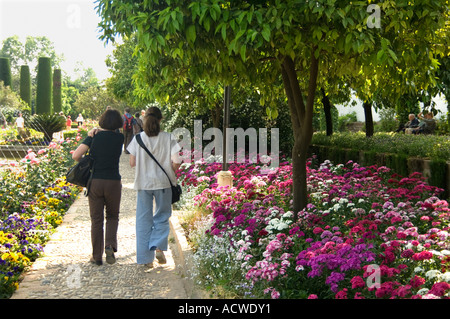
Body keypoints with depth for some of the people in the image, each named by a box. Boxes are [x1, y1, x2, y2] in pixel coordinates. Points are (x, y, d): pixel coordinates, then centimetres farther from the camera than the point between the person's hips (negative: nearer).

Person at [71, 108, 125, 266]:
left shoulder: (94, 137, -2)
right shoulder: (119, 138, -1)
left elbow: (75, 155, -8)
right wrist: (99, 132, 4)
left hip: (95, 182, 0)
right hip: (113, 182, 0)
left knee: (96, 219, 10)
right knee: (112, 217, 18)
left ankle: (97, 256, 12)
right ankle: (110, 245, -4)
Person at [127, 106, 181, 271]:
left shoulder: (138, 139, -4)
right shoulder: (168, 138, -6)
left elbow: (132, 163, 0)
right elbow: (175, 163, -8)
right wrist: (173, 173, 11)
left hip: (143, 183, 1)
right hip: (163, 183, -1)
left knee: (144, 220, 9)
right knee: (162, 216, 16)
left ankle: (146, 258, 10)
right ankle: (158, 247, -4)